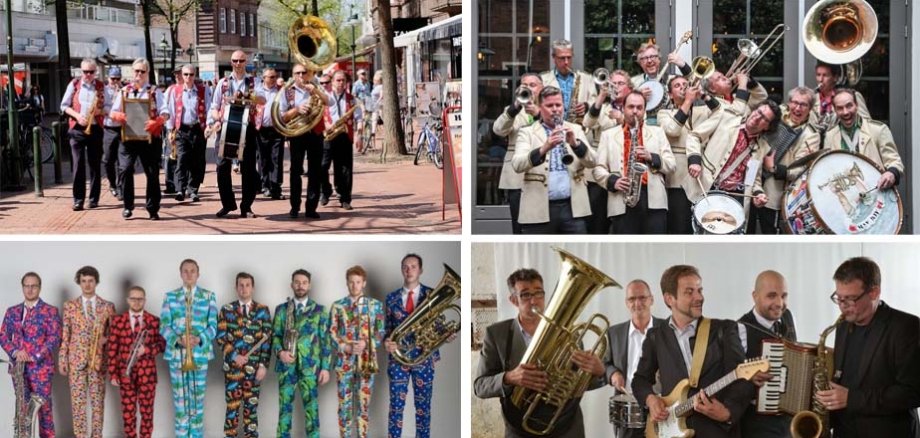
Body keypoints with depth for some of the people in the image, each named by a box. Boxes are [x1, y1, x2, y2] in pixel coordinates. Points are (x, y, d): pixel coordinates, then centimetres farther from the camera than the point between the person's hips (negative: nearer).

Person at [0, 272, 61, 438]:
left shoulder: (50, 311, 0)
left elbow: (55, 338, -7)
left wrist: (34, 357, -14)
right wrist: (15, 352, -9)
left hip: (40, 367, -4)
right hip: (18, 366, 4)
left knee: (43, 406, -5)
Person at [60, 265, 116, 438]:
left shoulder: (108, 306, 6)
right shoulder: (69, 306, 6)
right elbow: (64, 335, 5)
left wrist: (105, 339, -11)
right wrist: (62, 360, 0)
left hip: (99, 359, 0)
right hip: (76, 359, 0)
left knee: (98, 401, 1)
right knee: (77, 401, -1)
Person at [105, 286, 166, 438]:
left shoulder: (154, 320, 5)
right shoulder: (118, 320, 4)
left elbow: (162, 344, 4)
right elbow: (112, 348, 2)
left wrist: (146, 349, -15)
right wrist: (113, 373, -3)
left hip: (147, 371, 0)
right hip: (125, 372, 0)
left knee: (146, 411, 1)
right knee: (128, 411, 4)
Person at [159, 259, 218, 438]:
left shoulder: (208, 296, 7)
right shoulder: (170, 297, 8)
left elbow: (213, 325, 2)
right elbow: (164, 326, 2)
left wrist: (199, 339, -18)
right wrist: (178, 340, -17)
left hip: (200, 354, 0)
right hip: (176, 354, 0)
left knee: (197, 400, 3)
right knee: (180, 400, 2)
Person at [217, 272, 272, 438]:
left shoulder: (262, 310, 5)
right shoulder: (226, 310, 5)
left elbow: (267, 340, 2)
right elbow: (221, 338, 1)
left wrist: (263, 365, -5)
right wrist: (234, 356, -11)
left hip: (254, 367, 1)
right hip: (232, 366, 0)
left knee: (251, 407, 5)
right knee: (232, 407, 1)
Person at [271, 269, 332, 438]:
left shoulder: (319, 310, 5)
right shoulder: (281, 309, 10)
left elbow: (326, 340, 3)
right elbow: (275, 335, 10)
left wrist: (325, 367, -2)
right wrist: (280, 352, -11)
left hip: (310, 366, -1)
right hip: (287, 365, 1)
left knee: (311, 406, -2)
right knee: (285, 406, 3)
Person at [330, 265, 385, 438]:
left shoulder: (375, 305, 6)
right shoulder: (337, 306, 4)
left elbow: (380, 332, 5)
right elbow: (332, 334, 2)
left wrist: (366, 344, -13)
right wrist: (347, 347, -13)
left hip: (367, 360, 0)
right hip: (344, 361, 0)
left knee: (364, 404, 3)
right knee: (344, 404, 2)